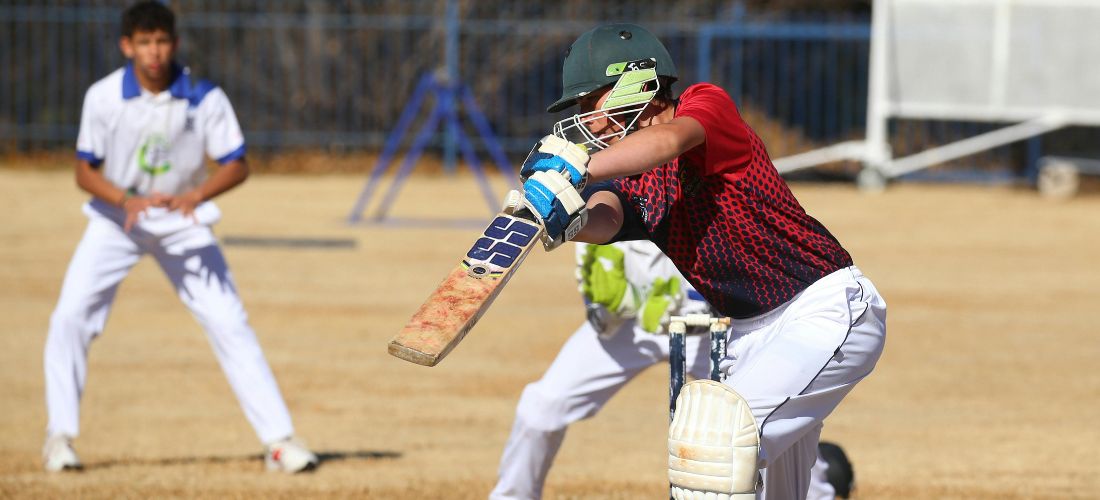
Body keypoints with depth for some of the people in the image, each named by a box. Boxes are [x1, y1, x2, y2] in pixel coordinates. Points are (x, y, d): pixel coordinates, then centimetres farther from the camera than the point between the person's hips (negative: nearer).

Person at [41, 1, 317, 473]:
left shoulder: (203, 98, -17)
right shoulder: (104, 97, -17)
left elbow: (237, 165, -13)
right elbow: (85, 171, -12)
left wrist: (196, 195, -32)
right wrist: (127, 200, -30)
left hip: (181, 221, 0)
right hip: (115, 219, 0)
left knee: (229, 323, -8)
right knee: (70, 315, -14)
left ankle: (279, 438, -3)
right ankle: (59, 435, 0)